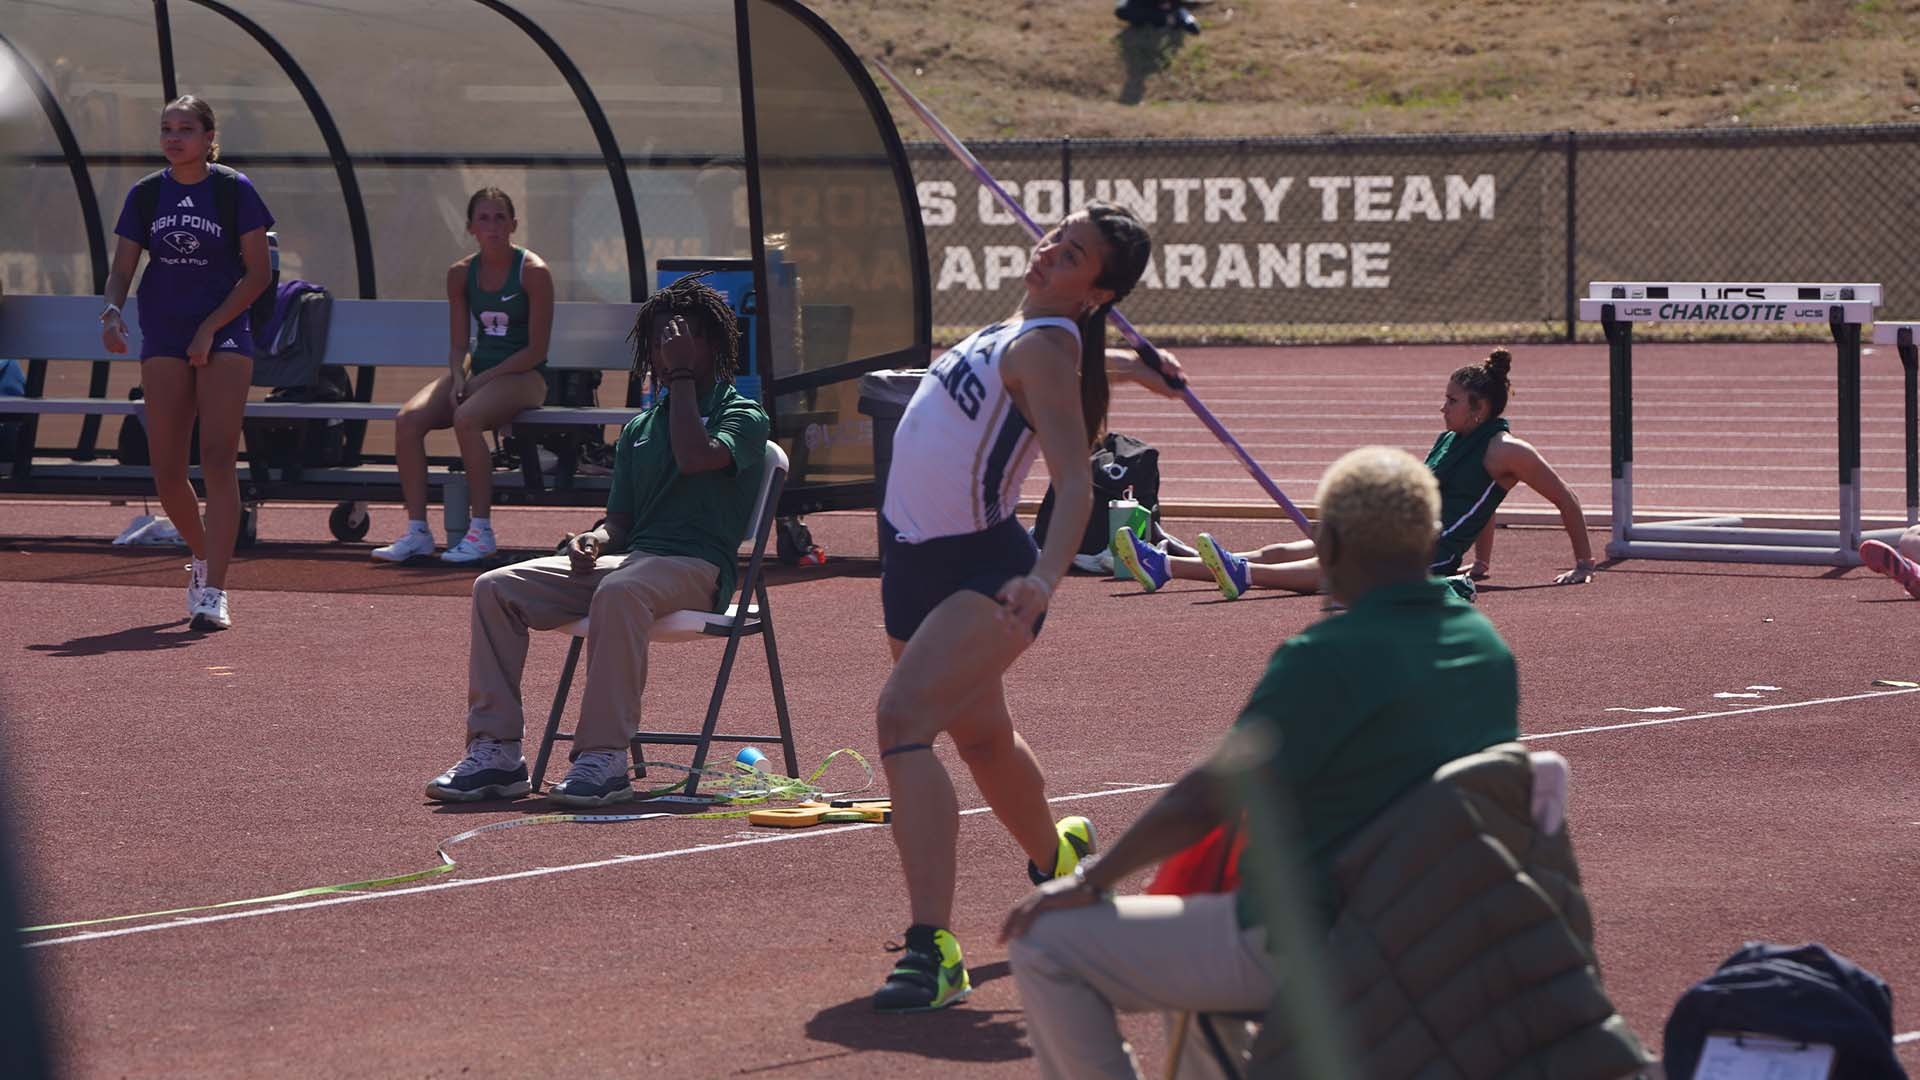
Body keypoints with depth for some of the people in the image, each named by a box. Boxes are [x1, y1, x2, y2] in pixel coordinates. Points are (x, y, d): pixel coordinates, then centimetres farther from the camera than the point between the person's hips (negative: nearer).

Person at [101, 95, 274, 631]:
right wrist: (112, 310, -14)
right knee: (166, 471, 1)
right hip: (163, 339, 4)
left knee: (218, 459, -14)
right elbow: (122, 268, 7)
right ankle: (204, 558, 28)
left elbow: (257, 272, -4)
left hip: (223, 336, -4)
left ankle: (213, 593, -18)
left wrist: (210, 326, -11)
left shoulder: (234, 190, -3)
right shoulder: (145, 195, 7)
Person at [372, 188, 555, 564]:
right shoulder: (461, 274, 8)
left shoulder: (533, 272, -8)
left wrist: (481, 379, -16)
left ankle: (481, 531, -26)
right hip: (478, 370, 6)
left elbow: (537, 350, -12)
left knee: (466, 418, -35)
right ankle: (417, 530, -17)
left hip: (524, 376, -5)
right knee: (408, 419, -20)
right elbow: (458, 344, 10)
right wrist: (458, 378, -12)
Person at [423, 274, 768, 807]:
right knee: (496, 588, -12)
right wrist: (593, 541, -4)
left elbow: (697, 457, -18)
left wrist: (684, 378, -7)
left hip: (696, 567, -7)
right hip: (629, 557, 7)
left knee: (618, 592, -41)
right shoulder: (639, 428, 24)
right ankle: (496, 749, -17)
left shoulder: (743, 415, 4)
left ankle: (604, 759, -41)